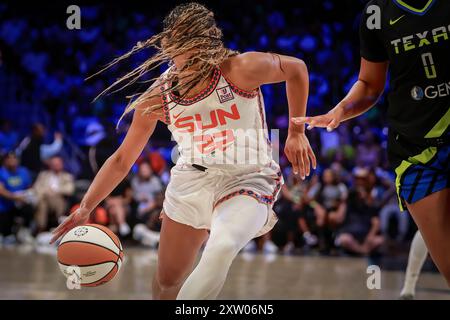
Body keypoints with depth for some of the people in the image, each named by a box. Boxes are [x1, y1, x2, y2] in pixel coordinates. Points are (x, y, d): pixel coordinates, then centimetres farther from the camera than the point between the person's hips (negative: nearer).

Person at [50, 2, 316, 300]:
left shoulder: (240, 69, -19)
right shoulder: (157, 97, -8)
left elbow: (296, 68, -1)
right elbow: (122, 159, 2)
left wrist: (296, 133, 3)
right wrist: (85, 208, -8)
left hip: (246, 180, -4)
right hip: (191, 180, 4)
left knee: (222, 248, -36)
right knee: (168, 281, 13)